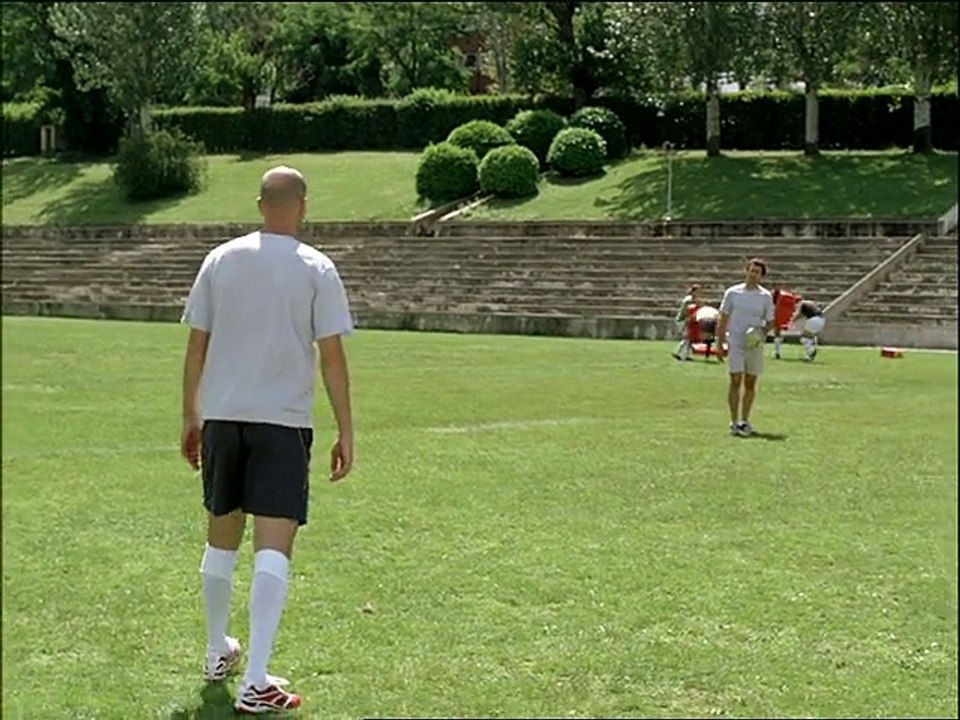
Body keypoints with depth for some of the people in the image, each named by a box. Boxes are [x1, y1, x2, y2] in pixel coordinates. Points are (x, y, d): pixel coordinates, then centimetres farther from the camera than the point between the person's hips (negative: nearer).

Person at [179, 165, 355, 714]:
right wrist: (346, 433, -1)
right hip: (284, 421, -4)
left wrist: (191, 417, 16)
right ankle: (256, 683, -12)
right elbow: (332, 356, -7)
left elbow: (197, 345, 7)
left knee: (222, 539, 19)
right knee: (274, 548, -6)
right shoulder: (316, 269, -5)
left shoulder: (221, 260, 4)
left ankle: (219, 653, 34)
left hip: (222, 417, 4)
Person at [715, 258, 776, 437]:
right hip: (735, 343, -2)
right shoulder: (733, 292, 1)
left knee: (750, 383, 7)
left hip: (755, 344, 2)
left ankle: (744, 421, 18)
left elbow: (770, 322, 9)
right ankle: (734, 422, -6)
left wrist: (762, 333, -12)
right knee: (736, 380, -9)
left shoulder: (766, 296, 4)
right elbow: (723, 318, 5)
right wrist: (719, 343, 0)